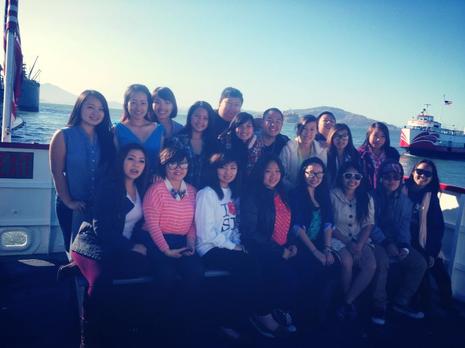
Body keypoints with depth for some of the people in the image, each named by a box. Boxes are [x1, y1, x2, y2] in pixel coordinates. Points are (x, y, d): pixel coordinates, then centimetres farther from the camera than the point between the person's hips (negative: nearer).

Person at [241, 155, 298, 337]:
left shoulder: (282, 195, 14)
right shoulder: (251, 197, -7)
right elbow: (250, 232, -14)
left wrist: (291, 245, 3)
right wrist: (279, 251, -16)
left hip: (282, 250, 6)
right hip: (259, 251, -6)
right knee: (286, 272, -28)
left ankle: (282, 310, 2)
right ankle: (265, 315, -5)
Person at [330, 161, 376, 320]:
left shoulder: (366, 198, 7)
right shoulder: (332, 195, -6)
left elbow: (368, 225, 2)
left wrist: (359, 246, -14)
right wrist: (348, 243, -14)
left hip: (360, 240, 4)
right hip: (338, 239, -3)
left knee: (371, 265, -24)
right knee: (347, 262, -32)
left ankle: (347, 302, -7)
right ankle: (347, 301, -5)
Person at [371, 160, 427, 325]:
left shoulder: (405, 201, 9)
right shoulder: (372, 197, -7)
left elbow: (404, 226, 2)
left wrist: (404, 247, -16)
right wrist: (386, 243, -24)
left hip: (396, 242, 6)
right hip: (375, 241, -6)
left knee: (420, 263, -10)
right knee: (382, 260, -34)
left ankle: (401, 302, 7)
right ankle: (379, 305, -17)